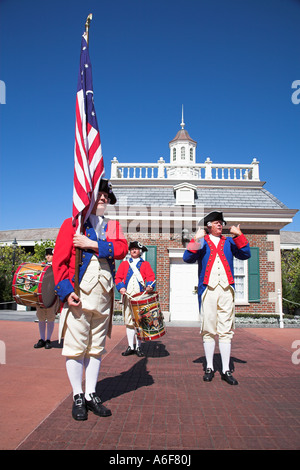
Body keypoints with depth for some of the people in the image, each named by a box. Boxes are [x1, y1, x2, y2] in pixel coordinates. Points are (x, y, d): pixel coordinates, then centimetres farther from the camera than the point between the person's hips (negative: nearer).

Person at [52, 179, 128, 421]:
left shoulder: (114, 226, 15)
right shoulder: (71, 224, 4)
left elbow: (122, 248, -5)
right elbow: (59, 260, -4)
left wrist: (92, 244, -16)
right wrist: (66, 291, -15)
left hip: (104, 296, 4)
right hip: (78, 295, -3)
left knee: (96, 347, 11)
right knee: (76, 346, 1)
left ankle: (91, 394, 23)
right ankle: (78, 397, 16)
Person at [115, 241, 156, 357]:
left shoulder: (145, 264, 14)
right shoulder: (124, 263, 17)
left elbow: (151, 276, 0)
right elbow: (118, 277, 8)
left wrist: (150, 286, -21)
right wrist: (121, 287, -12)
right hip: (127, 296, 1)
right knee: (129, 321, 3)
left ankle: (138, 347, 9)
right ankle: (131, 347, 13)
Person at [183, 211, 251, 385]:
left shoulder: (229, 242, 19)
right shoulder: (201, 242, 12)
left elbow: (245, 255, 6)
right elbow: (188, 258, -2)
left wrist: (239, 235, -2)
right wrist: (196, 239, -11)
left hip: (226, 290, 2)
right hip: (208, 289, -2)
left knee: (226, 330, 2)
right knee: (209, 330, 3)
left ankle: (226, 370, 9)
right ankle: (209, 368, 14)